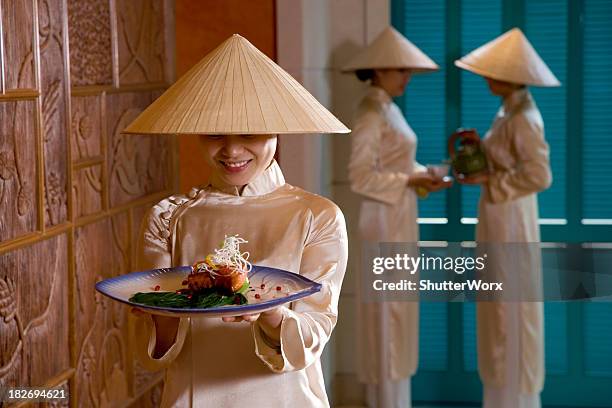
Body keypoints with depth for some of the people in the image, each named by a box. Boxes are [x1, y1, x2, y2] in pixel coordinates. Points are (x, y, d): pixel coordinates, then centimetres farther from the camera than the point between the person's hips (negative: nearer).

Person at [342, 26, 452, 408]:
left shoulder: (391, 109, 13)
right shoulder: (371, 113, -16)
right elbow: (361, 176, -22)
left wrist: (426, 175, 0)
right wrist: (410, 183, -22)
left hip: (401, 220, 10)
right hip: (384, 222, -10)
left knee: (399, 309, 14)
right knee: (387, 309, -3)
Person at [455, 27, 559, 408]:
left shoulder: (523, 119, -20)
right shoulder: (509, 111, 9)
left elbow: (539, 175, -25)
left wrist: (487, 180, -18)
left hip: (511, 221, -10)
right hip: (499, 218, 10)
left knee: (512, 309, 0)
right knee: (501, 309, 16)